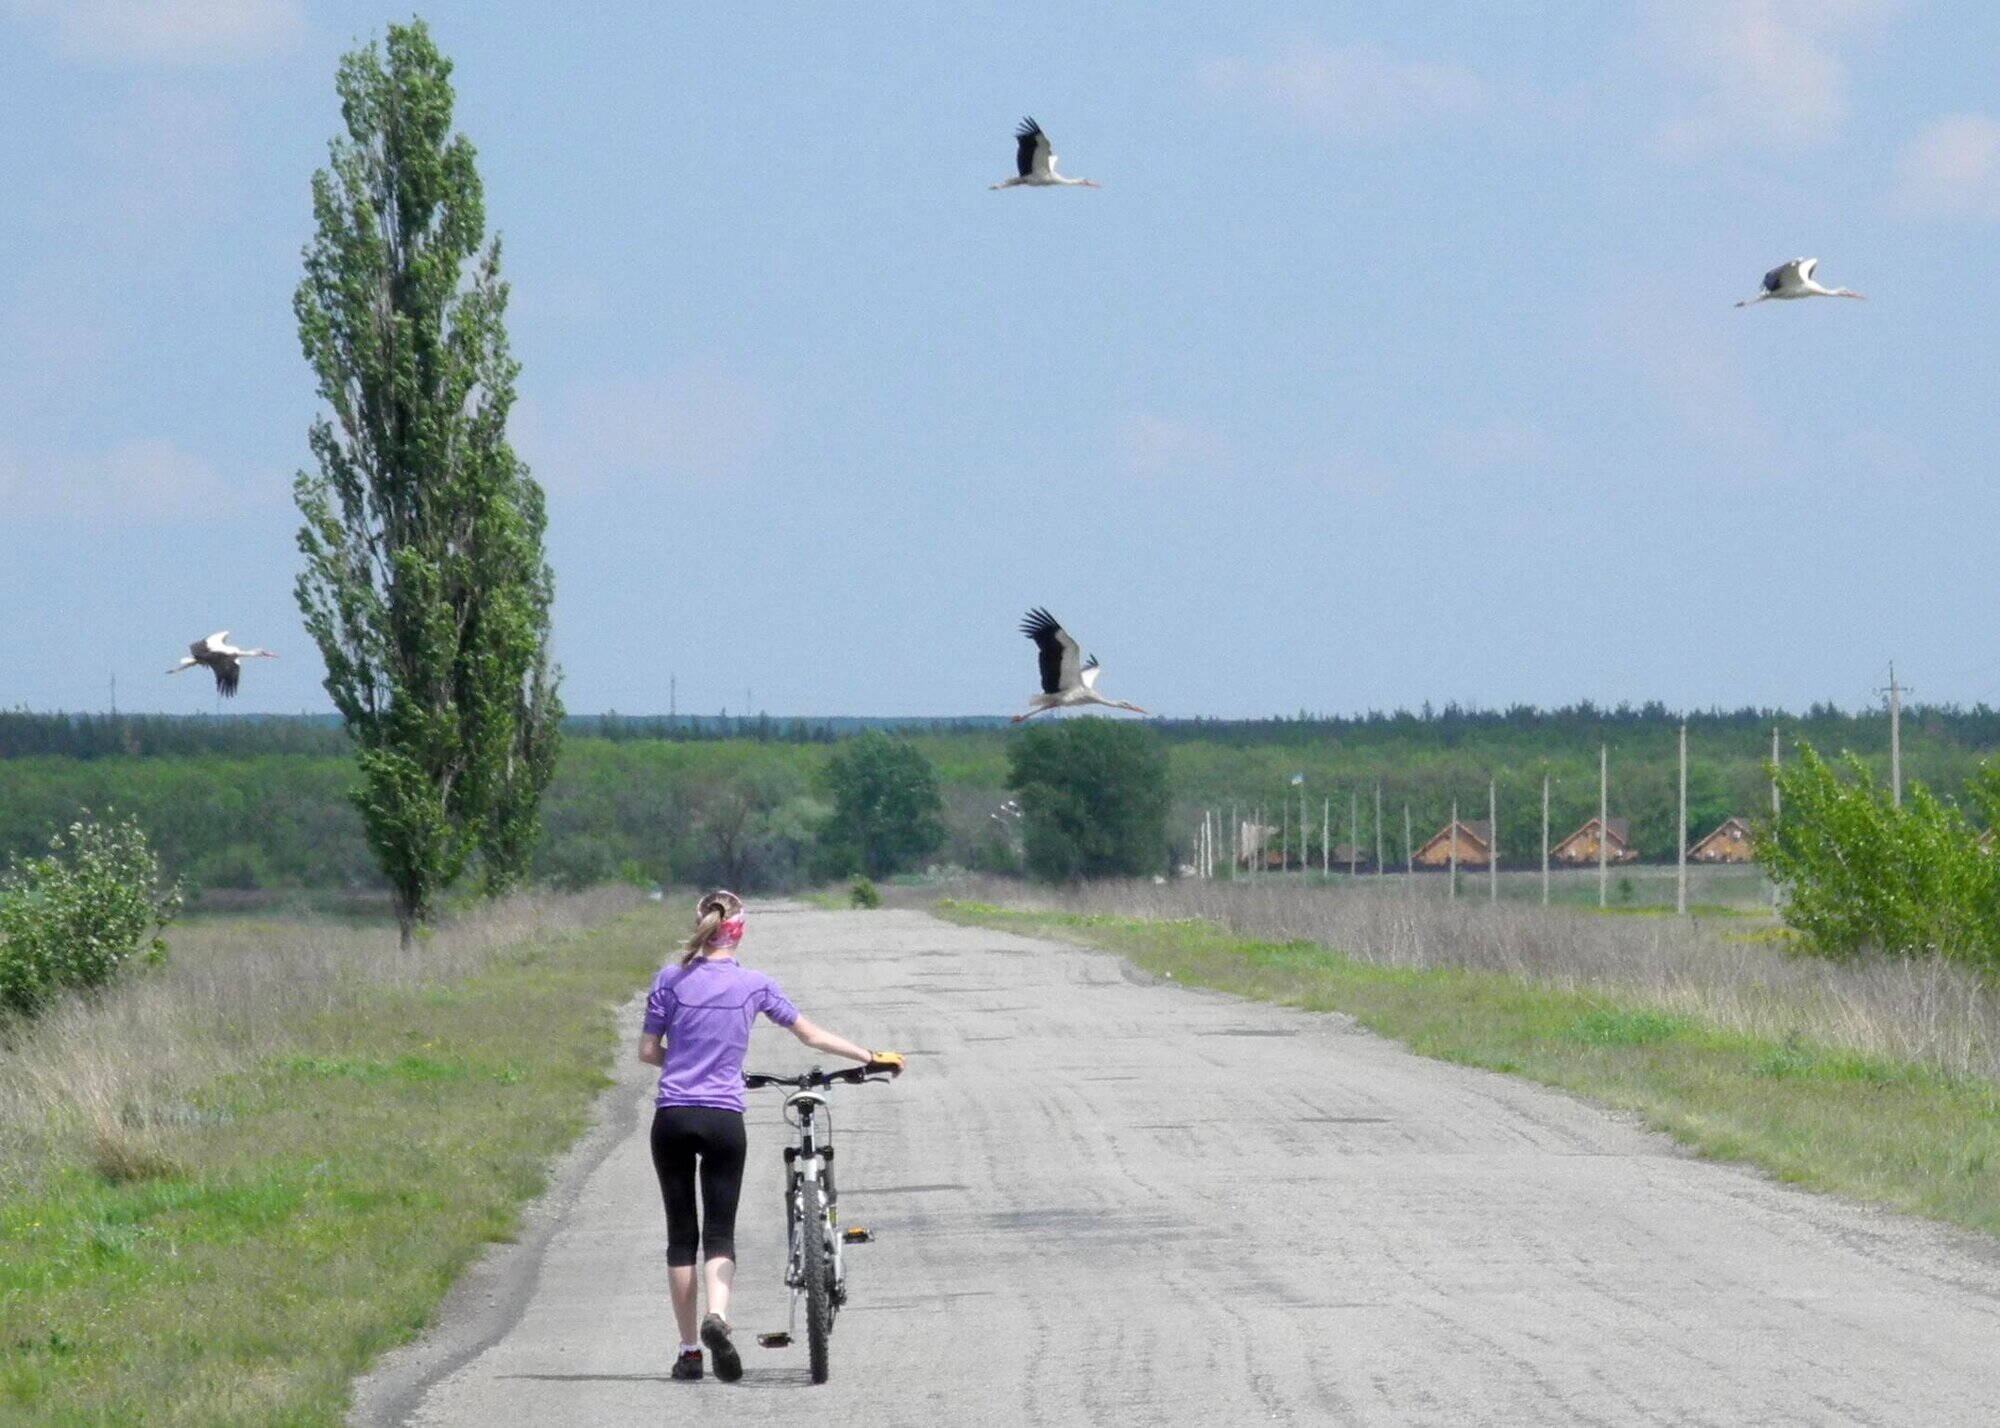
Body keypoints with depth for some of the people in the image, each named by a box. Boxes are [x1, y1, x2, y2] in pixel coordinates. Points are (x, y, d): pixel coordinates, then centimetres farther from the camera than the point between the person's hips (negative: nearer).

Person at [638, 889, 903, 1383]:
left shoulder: (671, 979, 1)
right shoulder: (754, 985, 1)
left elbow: (647, 1051, 3)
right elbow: (812, 1035, 9)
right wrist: (871, 1058, 20)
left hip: (672, 1119, 1)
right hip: (723, 1119, -1)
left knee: (681, 1234, 9)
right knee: (720, 1232, 4)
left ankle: (689, 1350, 10)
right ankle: (717, 1316, -24)